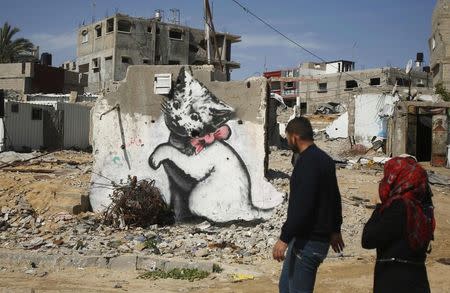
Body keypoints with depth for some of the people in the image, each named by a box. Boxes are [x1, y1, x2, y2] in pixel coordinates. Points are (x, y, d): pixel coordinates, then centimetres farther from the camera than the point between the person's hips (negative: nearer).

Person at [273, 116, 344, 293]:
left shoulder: (308, 162, -18)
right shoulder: (324, 159, 13)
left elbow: (301, 205, -26)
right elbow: (335, 198, 21)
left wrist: (284, 238, -24)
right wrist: (334, 230, 30)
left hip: (308, 241, -10)